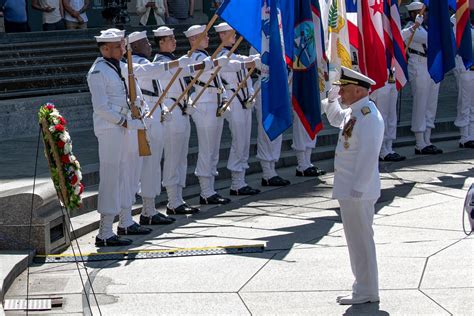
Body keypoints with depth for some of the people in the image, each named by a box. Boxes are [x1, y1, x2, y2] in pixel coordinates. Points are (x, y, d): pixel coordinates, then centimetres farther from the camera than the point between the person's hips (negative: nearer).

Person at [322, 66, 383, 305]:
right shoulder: (354, 112, 10)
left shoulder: (368, 117, -21)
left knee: (360, 239, -3)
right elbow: (336, 119, 33)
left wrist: (358, 189, -25)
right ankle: (363, 286, 27)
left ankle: (366, 292, 5)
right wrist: (331, 99, 17)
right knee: (357, 239, 17)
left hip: (358, 191, -10)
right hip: (349, 189, 10)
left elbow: (368, 156, -26)